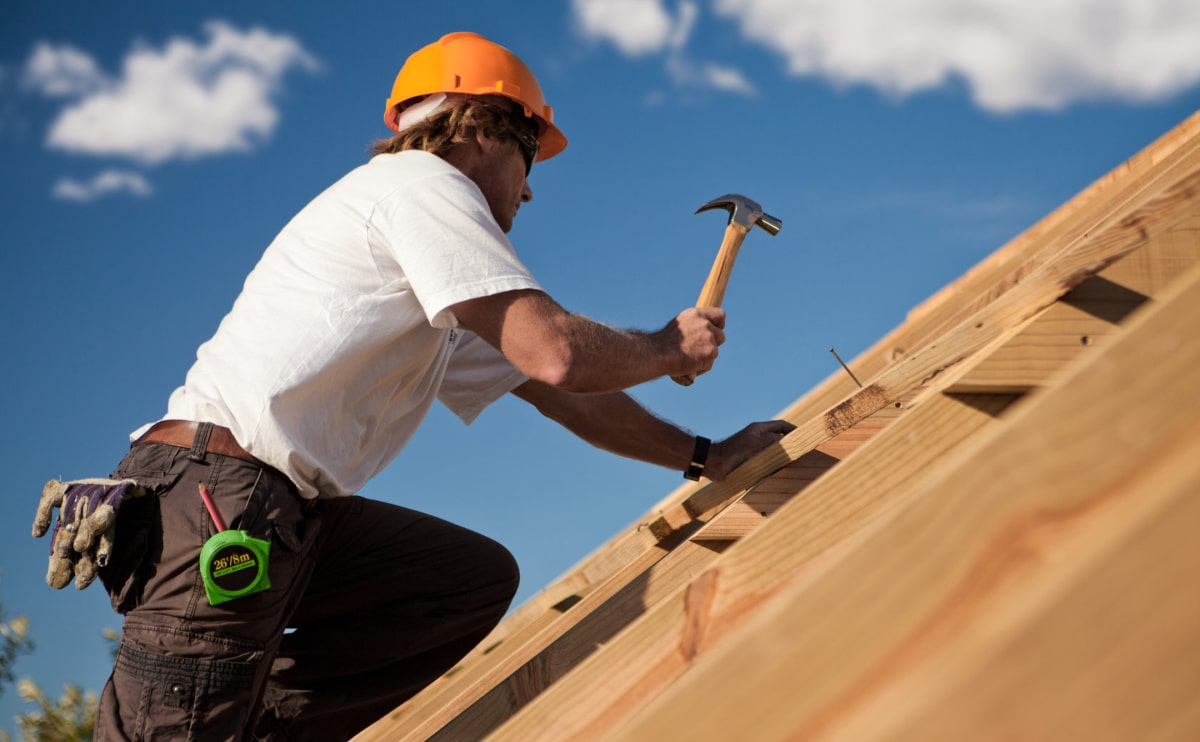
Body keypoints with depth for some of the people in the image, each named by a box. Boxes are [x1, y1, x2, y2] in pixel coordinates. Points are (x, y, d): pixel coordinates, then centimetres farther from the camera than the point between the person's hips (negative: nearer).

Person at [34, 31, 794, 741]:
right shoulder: (423, 180, -2)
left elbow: (557, 396, 29)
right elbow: (554, 353, -12)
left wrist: (705, 456, 29)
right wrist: (668, 347, 6)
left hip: (284, 513, 10)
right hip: (216, 498, -10)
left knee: (480, 577, 5)